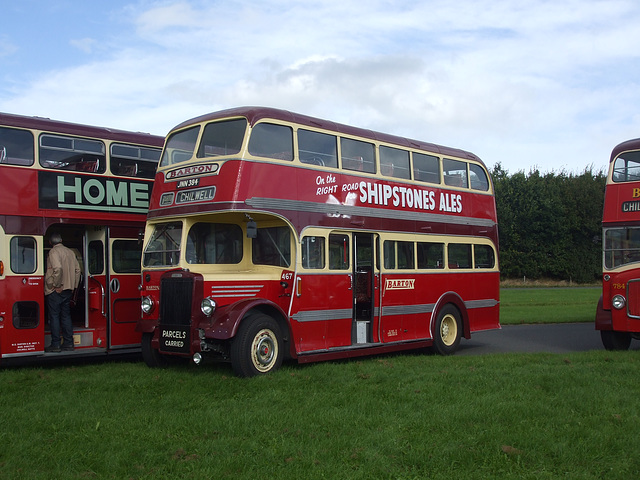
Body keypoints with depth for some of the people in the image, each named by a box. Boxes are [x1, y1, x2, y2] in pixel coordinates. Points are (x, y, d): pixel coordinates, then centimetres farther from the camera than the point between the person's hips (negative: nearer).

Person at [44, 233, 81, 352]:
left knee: (54, 316, -1)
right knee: (66, 316, 11)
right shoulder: (70, 252, 12)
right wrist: (74, 286, 15)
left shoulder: (53, 252, -9)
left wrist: (57, 285, -17)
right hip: (68, 289, 7)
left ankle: (55, 344, -1)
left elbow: (58, 268, -24)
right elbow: (77, 269, 11)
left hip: (55, 290, -7)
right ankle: (68, 343, 12)